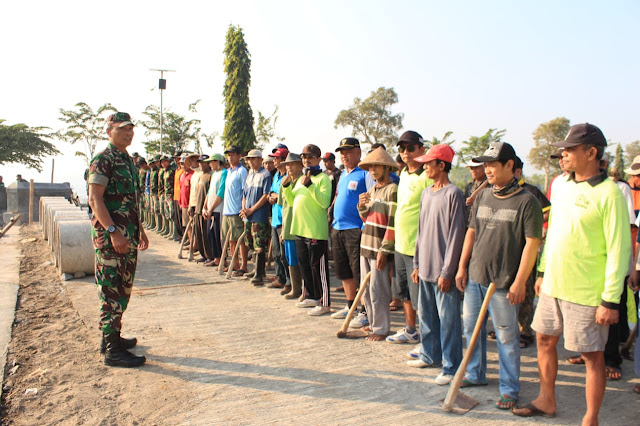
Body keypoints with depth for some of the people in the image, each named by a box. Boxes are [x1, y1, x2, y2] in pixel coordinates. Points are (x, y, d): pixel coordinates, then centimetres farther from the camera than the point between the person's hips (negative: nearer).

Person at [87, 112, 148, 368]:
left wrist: (140, 230, 23)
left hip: (128, 235, 9)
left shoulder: (128, 161, 17)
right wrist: (113, 231, -24)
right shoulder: (103, 160, -10)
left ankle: (112, 337, 27)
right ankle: (112, 350, 1)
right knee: (112, 292, -5)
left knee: (123, 289, 15)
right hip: (110, 235, -9)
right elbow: (95, 199, -18)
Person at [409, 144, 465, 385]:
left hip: (443, 270, -8)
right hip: (426, 268, 8)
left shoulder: (453, 194, -12)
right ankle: (429, 355, 33)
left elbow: (456, 236, -14)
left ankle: (451, 367, 11)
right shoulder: (426, 194, 12)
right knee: (426, 315, 17)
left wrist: (447, 272, -16)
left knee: (448, 319, 0)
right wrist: (417, 264, 15)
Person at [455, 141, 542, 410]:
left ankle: (509, 389, 19)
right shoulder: (482, 196, 9)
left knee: (506, 336, 4)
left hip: (503, 282, -6)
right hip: (474, 277, 6)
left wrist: (520, 282, -15)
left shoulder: (526, 201, -9)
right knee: (471, 328, 16)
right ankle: (475, 375, 35)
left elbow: (532, 244, -11)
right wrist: (462, 267, 11)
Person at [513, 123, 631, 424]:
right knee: (545, 340, 17)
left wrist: (610, 300, -17)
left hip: (586, 293, -7)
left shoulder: (608, 193, -15)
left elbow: (618, 250, -16)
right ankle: (546, 401, 36)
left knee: (592, 355, 6)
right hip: (553, 285, 8)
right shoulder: (561, 186, 8)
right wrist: (543, 271, 18)